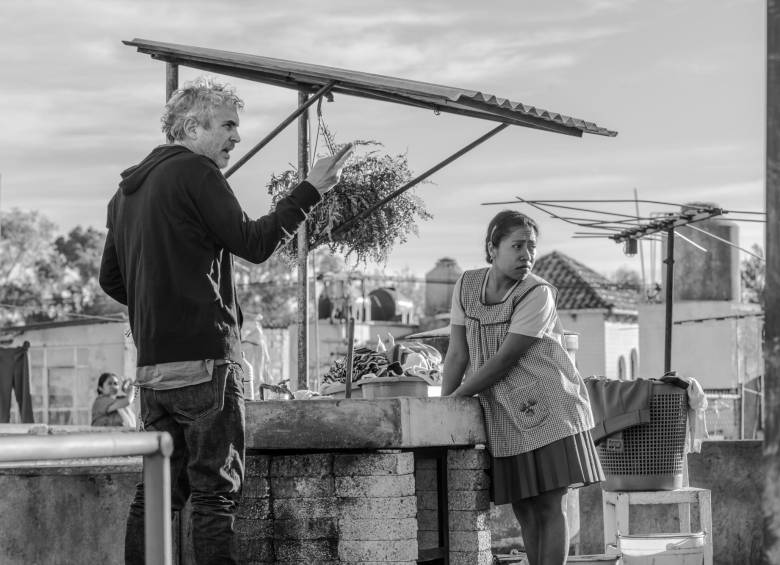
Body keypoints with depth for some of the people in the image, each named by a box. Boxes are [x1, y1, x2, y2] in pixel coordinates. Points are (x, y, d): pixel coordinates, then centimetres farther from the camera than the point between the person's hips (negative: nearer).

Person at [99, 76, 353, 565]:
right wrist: (311, 190, -8)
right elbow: (255, 243, -13)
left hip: (153, 365, 8)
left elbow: (111, 280, 22)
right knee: (216, 492, -6)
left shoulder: (128, 189, 18)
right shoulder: (195, 172, -8)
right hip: (205, 359, -8)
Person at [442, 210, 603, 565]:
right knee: (524, 511, 6)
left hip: (548, 406, -5)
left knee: (551, 506, -7)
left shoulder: (538, 294, -14)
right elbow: (457, 353, 5)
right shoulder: (467, 285, 3)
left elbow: (504, 360, -16)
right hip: (503, 414, 5)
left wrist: (455, 399, -11)